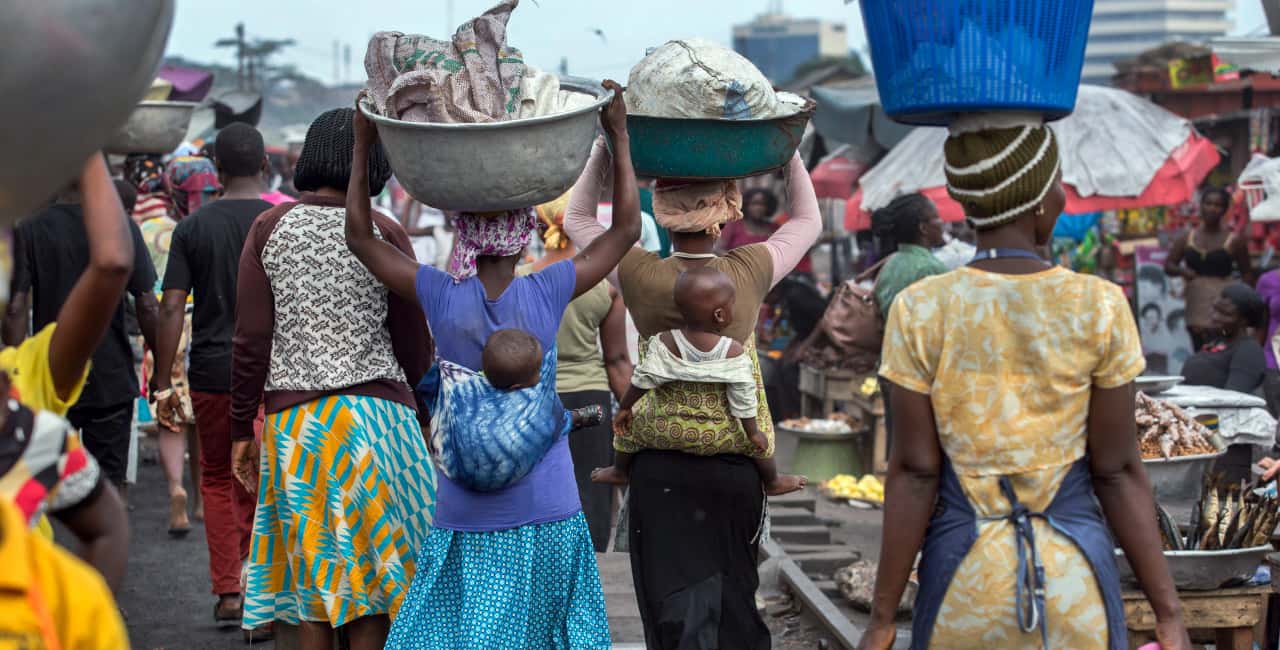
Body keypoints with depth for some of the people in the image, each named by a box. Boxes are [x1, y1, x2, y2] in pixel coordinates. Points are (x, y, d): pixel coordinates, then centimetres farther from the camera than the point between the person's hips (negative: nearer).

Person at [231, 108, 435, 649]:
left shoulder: (269, 226, 0)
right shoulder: (384, 234, -3)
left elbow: (250, 339, -2)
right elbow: (414, 346, 1)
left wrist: (243, 427, 6)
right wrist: (426, 415, 18)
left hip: (292, 417, 2)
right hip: (376, 413, -1)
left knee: (310, 569, 9)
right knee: (371, 568, 5)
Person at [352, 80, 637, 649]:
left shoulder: (443, 296, -7)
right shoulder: (546, 294, -8)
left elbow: (359, 236, 6)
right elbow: (626, 229, 3)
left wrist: (363, 146, 11)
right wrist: (619, 138, 8)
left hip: (467, 517, 0)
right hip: (549, 514, 0)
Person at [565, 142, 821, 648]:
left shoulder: (643, 276, -10)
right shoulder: (748, 273, -9)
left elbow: (577, 218, 8)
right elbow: (808, 221, 12)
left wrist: (605, 147, 10)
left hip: (658, 466, -1)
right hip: (734, 465, 1)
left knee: (672, 606, 2)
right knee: (733, 599, 12)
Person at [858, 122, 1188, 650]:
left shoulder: (919, 311, -7)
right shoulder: (1100, 308, -7)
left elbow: (913, 471, -7)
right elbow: (1117, 470, -6)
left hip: (962, 575, 0)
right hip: (1074, 581, 0)